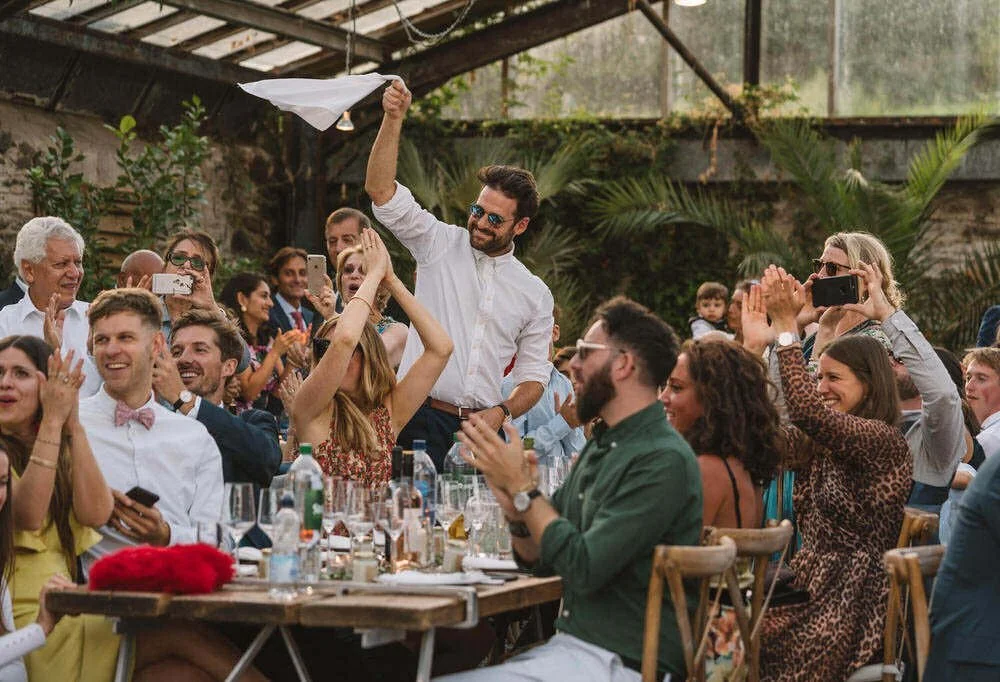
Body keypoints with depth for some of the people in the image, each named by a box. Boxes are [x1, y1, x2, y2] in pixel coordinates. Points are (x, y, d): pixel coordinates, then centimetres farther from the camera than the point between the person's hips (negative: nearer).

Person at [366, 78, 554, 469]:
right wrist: (393, 119, -14)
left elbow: (534, 376, 14)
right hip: (420, 419, -2)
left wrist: (502, 412, -6)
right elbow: (381, 191, -3)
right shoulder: (440, 244, 8)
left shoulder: (534, 294, 13)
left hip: (483, 426, 2)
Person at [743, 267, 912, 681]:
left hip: (853, 606, -8)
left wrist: (787, 326, -21)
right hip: (811, 590, 8)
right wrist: (752, 345, 1)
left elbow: (806, 411, -24)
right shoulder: (815, 444, 16)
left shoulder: (884, 441, -10)